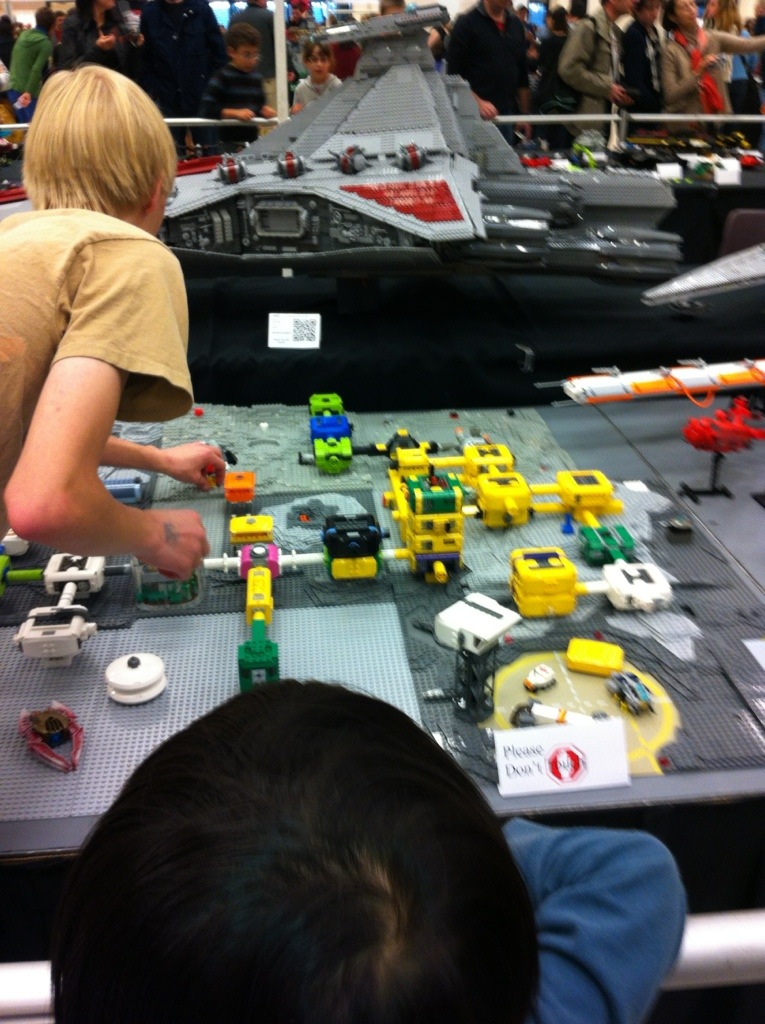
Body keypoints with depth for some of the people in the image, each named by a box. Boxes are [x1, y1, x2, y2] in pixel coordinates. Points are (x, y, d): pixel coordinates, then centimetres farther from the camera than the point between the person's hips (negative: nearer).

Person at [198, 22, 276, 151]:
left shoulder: (256, 78, 9)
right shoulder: (222, 77, -8)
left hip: (252, 141, 6)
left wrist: (265, 109, -2)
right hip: (230, 143, -6)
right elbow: (205, 109, -16)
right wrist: (235, 113, -25)